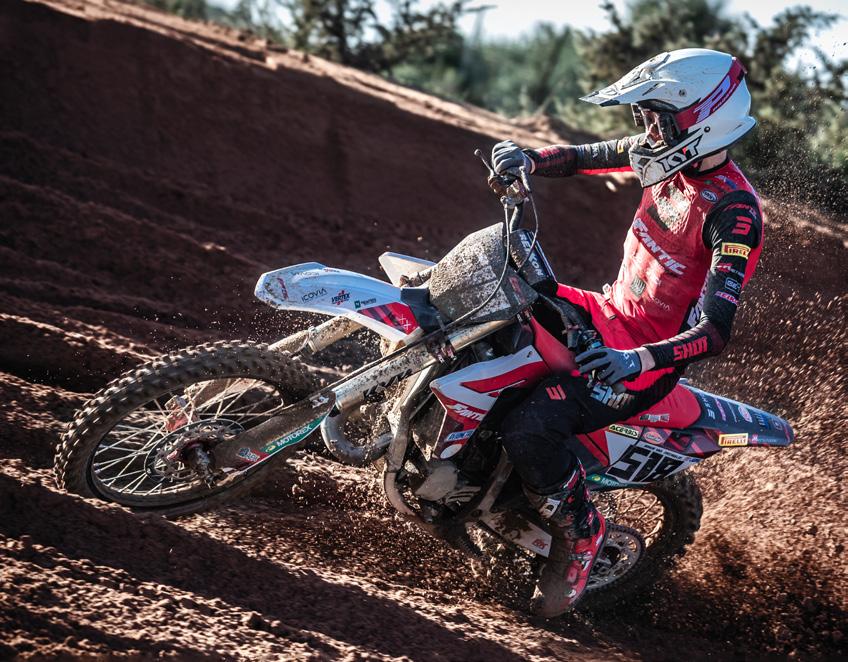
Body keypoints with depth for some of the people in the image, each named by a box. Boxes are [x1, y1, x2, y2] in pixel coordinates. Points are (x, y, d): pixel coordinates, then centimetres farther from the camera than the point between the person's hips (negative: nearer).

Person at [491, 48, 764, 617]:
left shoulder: (733, 212, -25)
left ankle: (580, 529, -1)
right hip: (610, 312, 9)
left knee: (532, 428, -26)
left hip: (649, 359, -9)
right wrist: (528, 159, -11)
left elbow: (715, 331, -32)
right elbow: (582, 158, 10)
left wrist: (641, 358, -48)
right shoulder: (675, 159, -2)